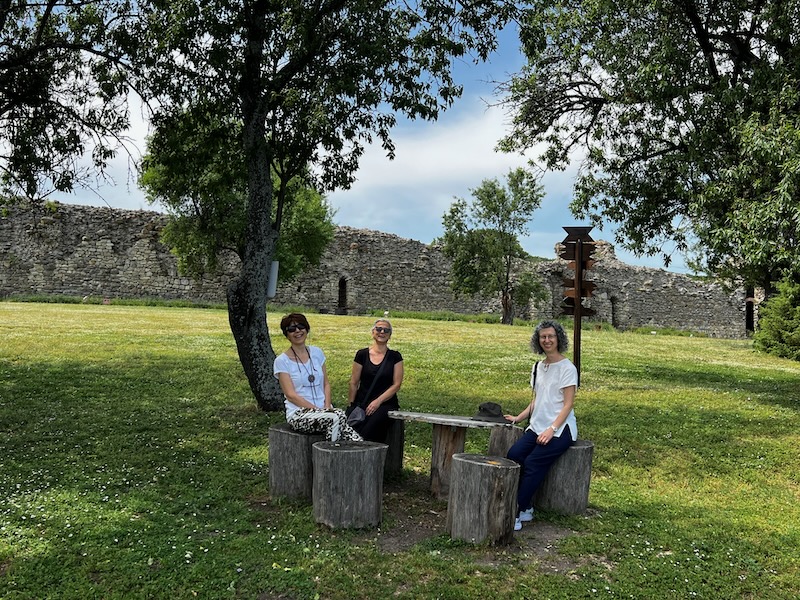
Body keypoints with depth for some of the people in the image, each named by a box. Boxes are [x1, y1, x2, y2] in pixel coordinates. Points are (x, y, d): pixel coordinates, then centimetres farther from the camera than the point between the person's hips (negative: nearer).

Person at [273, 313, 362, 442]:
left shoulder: (317, 353, 13)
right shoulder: (282, 361, -1)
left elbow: (326, 384, 13)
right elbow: (291, 395, -8)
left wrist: (327, 407, -5)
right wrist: (318, 410, -16)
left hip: (324, 410, 4)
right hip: (298, 414, -4)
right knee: (335, 419, -33)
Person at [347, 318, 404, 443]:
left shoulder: (395, 357, 7)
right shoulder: (362, 354, 9)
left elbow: (396, 384, 1)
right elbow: (354, 383, 9)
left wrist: (378, 401, -9)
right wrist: (351, 405, -1)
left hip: (385, 403, -1)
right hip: (361, 403, 1)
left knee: (368, 431, -30)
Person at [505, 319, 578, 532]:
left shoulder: (567, 368, -5)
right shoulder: (538, 367, 16)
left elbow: (568, 404, -10)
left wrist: (551, 430, -20)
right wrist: (519, 418, 9)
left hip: (560, 429, -6)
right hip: (537, 426, 6)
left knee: (533, 462, -24)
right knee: (513, 455, -18)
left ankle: (518, 513, -18)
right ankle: (525, 508, -12)